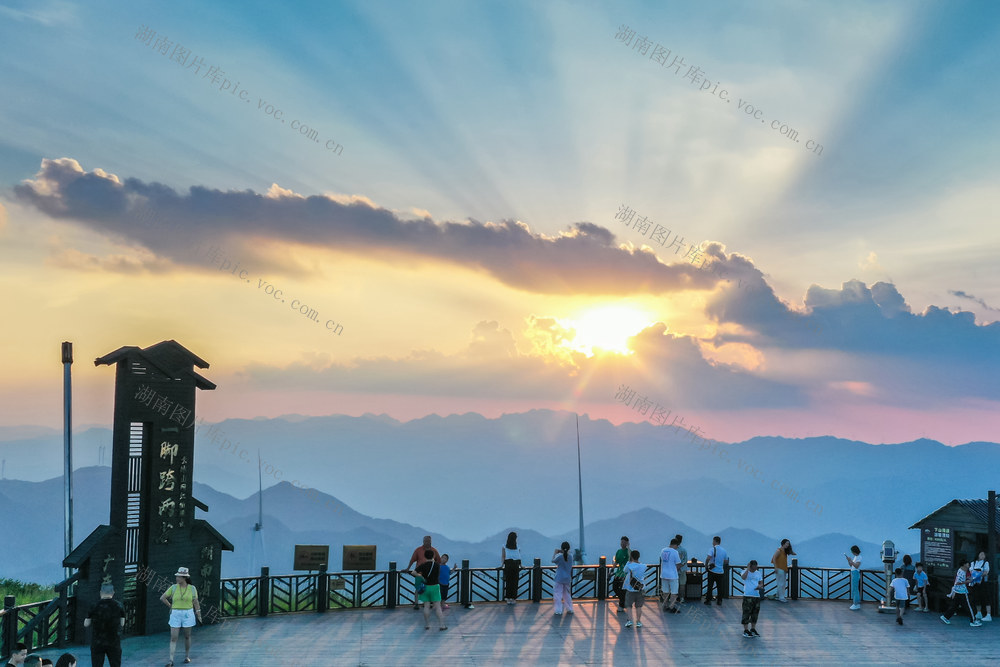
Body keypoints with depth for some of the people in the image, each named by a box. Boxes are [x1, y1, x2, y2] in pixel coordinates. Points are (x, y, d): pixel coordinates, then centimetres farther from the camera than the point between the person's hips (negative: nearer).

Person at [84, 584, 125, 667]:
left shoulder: (94, 606, -6)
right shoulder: (119, 606, -3)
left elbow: (86, 624, -1)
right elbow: (122, 624, 4)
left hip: (97, 643, -1)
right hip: (114, 643, 1)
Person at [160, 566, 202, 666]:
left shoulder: (192, 588, -4)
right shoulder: (173, 588, -3)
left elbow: (196, 602, 2)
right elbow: (162, 598, 5)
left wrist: (199, 616, -3)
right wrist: (171, 607, 6)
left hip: (188, 614, 0)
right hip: (176, 615, 1)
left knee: (187, 636, 10)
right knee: (173, 638, -5)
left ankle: (187, 656, 30)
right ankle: (171, 661, -6)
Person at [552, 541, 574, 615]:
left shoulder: (559, 556, -15)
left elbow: (553, 560, 1)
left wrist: (555, 553, 14)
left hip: (559, 579, -5)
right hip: (568, 579, 5)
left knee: (557, 594, -2)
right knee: (567, 594, 18)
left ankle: (558, 610, -7)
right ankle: (569, 609, 21)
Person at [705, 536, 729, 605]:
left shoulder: (713, 549, -10)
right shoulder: (724, 550, 6)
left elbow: (708, 558, -22)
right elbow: (726, 561, 12)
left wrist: (706, 565, -8)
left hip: (712, 571, -4)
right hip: (721, 571, 4)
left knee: (710, 586, 3)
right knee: (719, 586, 10)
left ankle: (708, 600, 5)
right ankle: (719, 600, 12)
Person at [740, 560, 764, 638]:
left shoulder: (759, 573, 12)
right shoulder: (745, 572, -2)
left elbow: (761, 583, 12)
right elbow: (743, 577, -24)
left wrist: (760, 586, -9)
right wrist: (748, 569, -19)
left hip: (757, 595, 5)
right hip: (747, 596, -5)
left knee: (755, 613, 11)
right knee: (746, 612, -5)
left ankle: (753, 629, 23)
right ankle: (746, 630, 1)